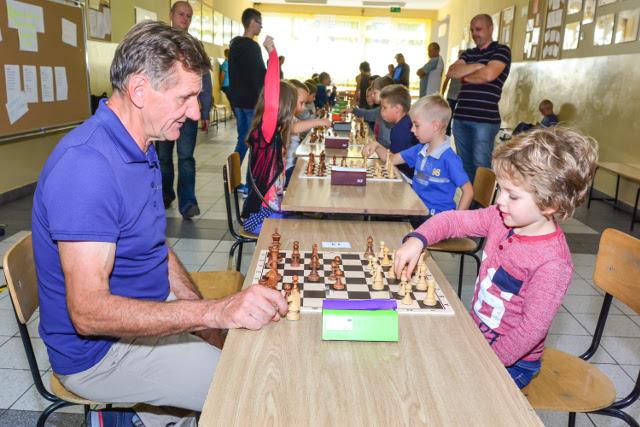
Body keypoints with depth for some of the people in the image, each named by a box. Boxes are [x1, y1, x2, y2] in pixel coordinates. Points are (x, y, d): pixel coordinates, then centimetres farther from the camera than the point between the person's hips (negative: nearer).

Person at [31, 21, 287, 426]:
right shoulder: (86, 165, -26)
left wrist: (205, 310, -1)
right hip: (98, 351, -9)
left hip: (149, 310, 9)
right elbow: (89, 312, -30)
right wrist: (214, 312, -37)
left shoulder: (140, 149, 6)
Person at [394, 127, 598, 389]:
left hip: (512, 361, -6)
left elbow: (530, 330, -25)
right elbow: (454, 220, -3)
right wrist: (417, 239, -21)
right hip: (475, 335, 6)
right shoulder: (502, 218, -10)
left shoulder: (552, 263, -28)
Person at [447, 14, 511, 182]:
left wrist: (465, 76, 2)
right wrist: (477, 66, -8)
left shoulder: (501, 50, 2)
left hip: (485, 120, -6)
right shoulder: (468, 54, 20)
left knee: (480, 166, -5)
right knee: (464, 165, 11)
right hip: (460, 117, 6)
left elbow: (488, 75, -15)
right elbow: (451, 72, 3)